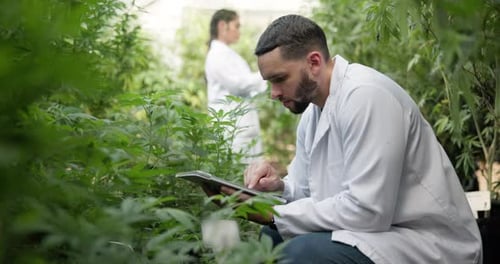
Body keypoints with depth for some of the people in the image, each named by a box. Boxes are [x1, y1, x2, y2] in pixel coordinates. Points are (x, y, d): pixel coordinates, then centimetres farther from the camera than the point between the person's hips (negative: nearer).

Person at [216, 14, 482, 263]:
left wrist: (274, 215, -19)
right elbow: (306, 190, 16)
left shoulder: (365, 95, -20)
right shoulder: (313, 111, 8)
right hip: (377, 231, 9)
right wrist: (278, 186, -6)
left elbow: (367, 211, -26)